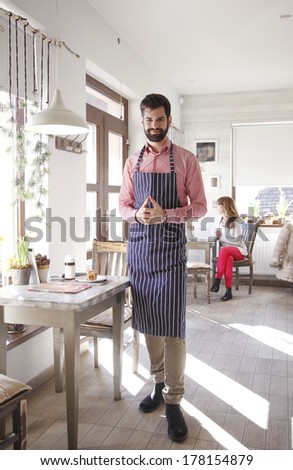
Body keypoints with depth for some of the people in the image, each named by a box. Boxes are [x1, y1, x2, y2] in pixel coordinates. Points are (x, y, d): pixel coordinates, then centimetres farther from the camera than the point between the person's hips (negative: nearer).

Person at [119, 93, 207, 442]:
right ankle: (158, 384, 28)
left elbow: (199, 207, -2)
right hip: (139, 247, 4)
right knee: (148, 323, 11)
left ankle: (173, 401, 7)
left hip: (170, 247, -4)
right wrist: (137, 213, -12)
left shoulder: (186, 160, 1)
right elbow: (123, 206, 12)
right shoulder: (133, 162, 11)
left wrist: (165, 214, -18)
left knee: (172, 326, -4)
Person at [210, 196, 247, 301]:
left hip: (239, 250, -3)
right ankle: (228, 291, -37)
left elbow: (237, 241, -16)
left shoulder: (235, 222, -11)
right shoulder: (219, 219, 7)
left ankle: (217, 280, -32)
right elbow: (216, 234, 24)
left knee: (224, 250, -37)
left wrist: (221, 237, -16)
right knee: (229, 258, -34)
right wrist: (216, 235, 0)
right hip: (227, 251, 3)